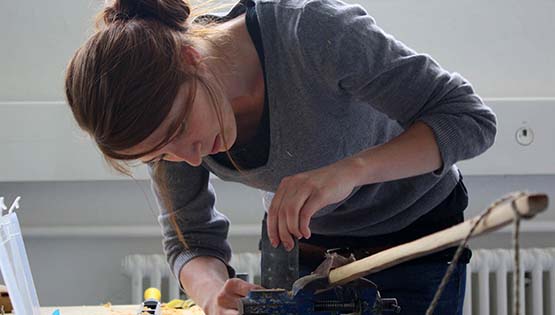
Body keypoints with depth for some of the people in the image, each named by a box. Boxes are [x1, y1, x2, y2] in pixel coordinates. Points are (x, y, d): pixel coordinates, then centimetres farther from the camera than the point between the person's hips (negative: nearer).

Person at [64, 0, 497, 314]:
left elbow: (470, 118, -31)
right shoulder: (163, 109, -19)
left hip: (414, 235, -4)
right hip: (311, 245, 4)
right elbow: (192, 242, -10)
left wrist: (350, 169, -46)